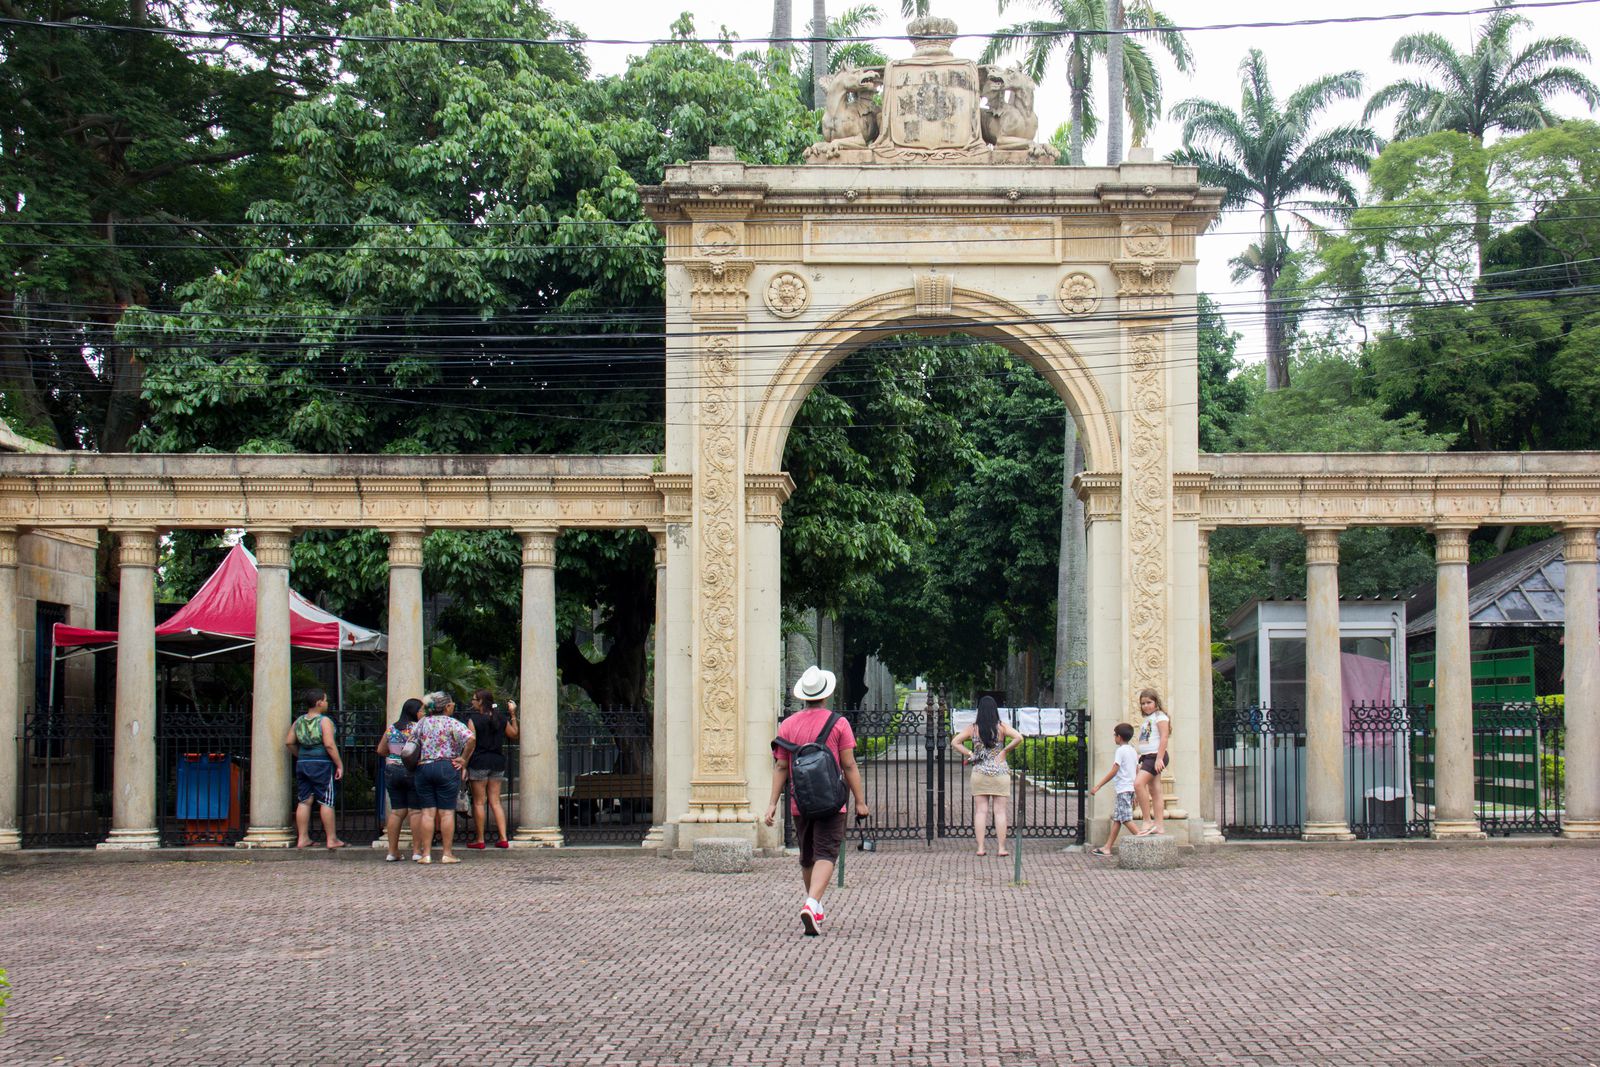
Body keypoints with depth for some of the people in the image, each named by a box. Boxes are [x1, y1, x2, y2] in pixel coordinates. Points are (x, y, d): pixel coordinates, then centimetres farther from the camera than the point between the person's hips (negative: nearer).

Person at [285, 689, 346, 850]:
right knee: (326, 802, -1)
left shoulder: (298, 722, 8)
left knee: (304, 801, 9)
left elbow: (289, 742, 7)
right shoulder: (324, 721, -10)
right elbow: (329, 745, -17)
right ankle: (331, 839, 1)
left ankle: (303, 838, 10)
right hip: (321, 764, -6)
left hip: (302, 764, 6)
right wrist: (339, 765, -13)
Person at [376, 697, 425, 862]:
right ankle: (416, 850, -2)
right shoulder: (418, 728, -9)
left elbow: (381, 750, 17)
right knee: (415, 811, -1)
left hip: (392, 771, 5)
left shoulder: (391, 728, 9)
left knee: (396, 811, 8)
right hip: (413, 772, -5)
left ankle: (392, 851, 8)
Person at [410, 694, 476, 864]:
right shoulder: (452, 723, -3)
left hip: (423, 768, 3)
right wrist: (464, 759, -7)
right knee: (447, 812, 0)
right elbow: (470, 738, -17)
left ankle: (426, 854, 2)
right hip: (447, 768, -3)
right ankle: (447, 854, 0)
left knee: (427, 812, 4)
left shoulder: (421, 724, 9)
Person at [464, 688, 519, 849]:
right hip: (498, 762, 5)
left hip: (479, 762, -5)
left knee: (479, 802, 3)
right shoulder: (501, 719, 5)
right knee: (495, 801, 9)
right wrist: (513, 715, 21)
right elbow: (514, 735, 17)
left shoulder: (473, 719, -9)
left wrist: (464, 764, -10)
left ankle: (480, 840, 6)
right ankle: (503, 839, 1)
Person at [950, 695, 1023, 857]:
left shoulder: (973, 729, 1)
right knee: (1000, 812, 3)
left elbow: (954, 742, 0)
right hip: (999, 772, -2)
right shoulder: (1002, 727, -5)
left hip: (979, 773, 2)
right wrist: (1005, 750, -6)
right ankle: (1001, 848, 2)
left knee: (980, 811, 5)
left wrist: (969, 753, 3)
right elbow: (1018, 738, -17)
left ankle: (980, 848, 2)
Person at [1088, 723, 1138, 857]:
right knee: (1117, 819, 10)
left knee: (1126, 819, -11)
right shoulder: (1133, 751, 15)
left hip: (1123, 789, -9)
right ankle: (1108, 847, 12)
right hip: (1131, 788, 9)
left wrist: (1098, 785, -13)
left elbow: (1113, 771, -16)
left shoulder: (1120, 751, -11)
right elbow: (1137, 771, 18)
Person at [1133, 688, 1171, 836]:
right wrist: (1141, 762, 21)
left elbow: (1164, 737, -15)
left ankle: (1147, 821, -21)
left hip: (1156, 756, -10)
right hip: (1147, 757, 10)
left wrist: (1159, 758, -22)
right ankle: (1158, 826, 5)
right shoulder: (1147, 719, 21)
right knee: (1154, 791, 6)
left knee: (1138, 783, -23)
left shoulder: (1160, 716, -6)